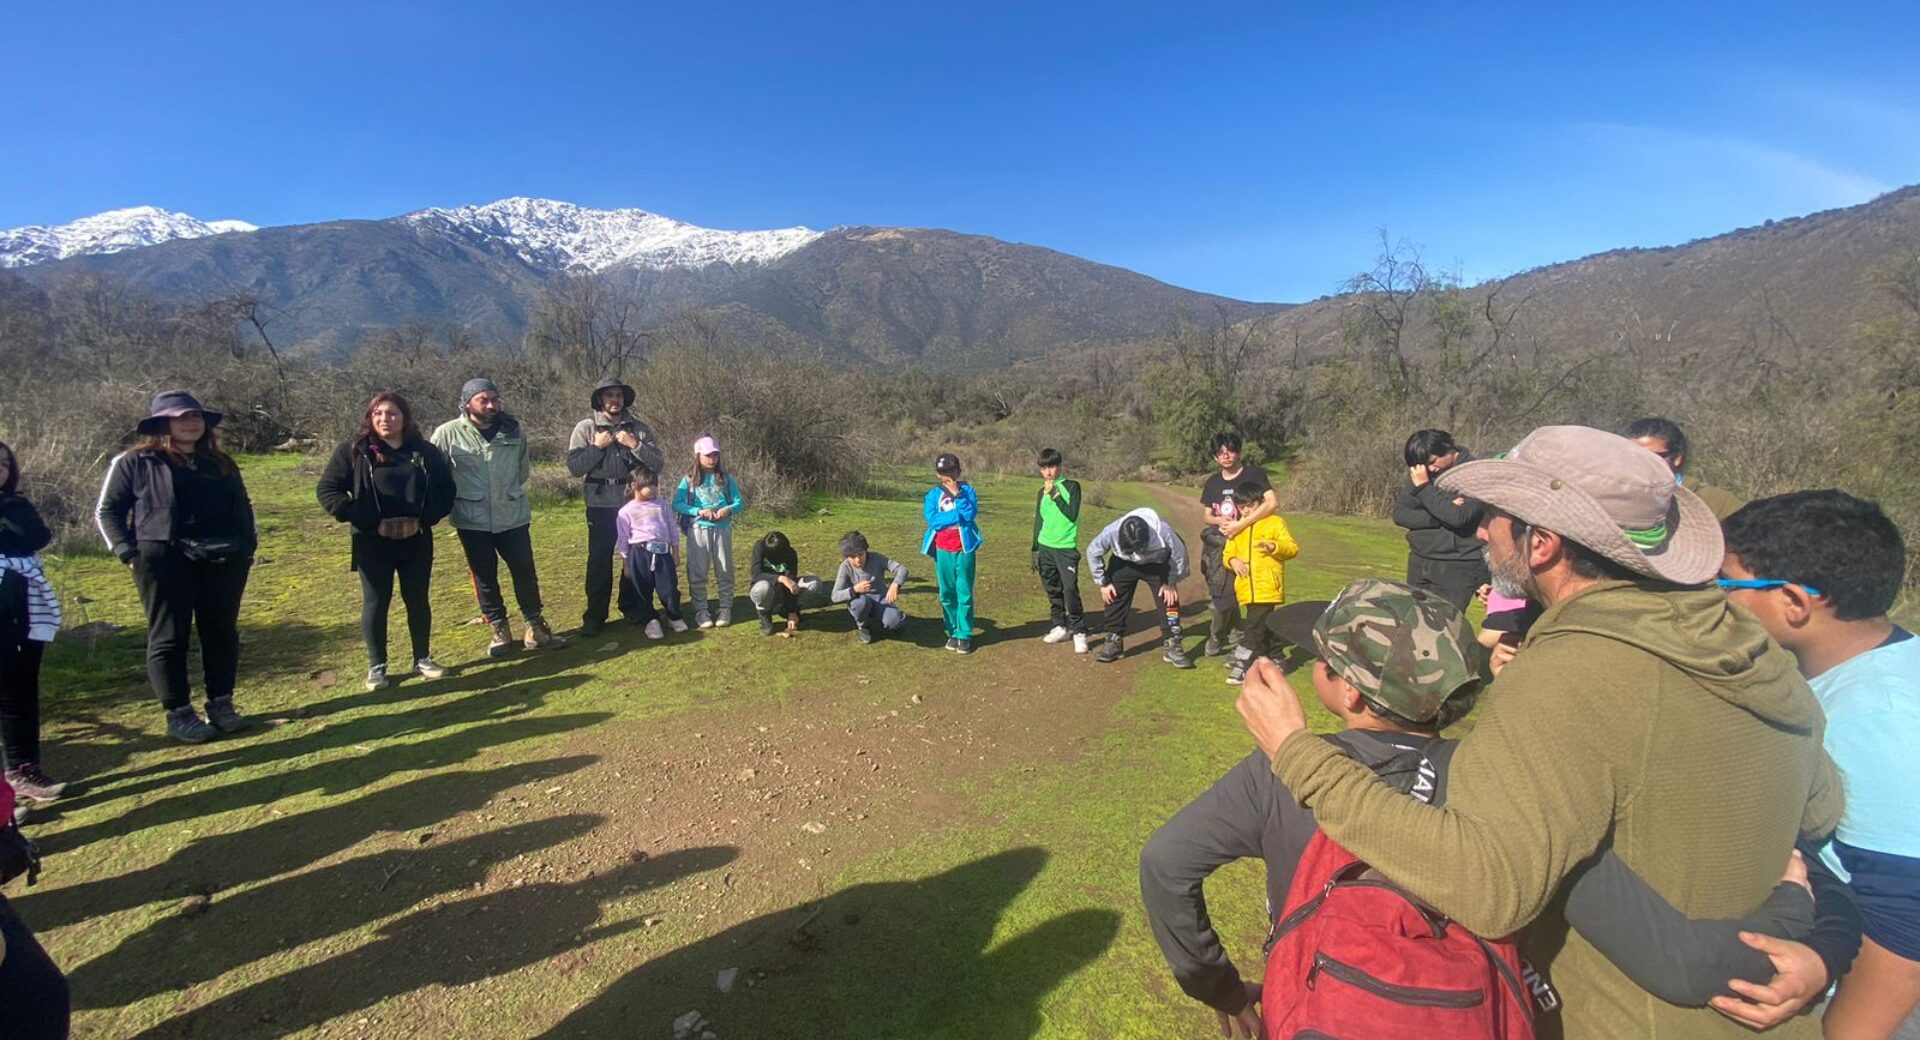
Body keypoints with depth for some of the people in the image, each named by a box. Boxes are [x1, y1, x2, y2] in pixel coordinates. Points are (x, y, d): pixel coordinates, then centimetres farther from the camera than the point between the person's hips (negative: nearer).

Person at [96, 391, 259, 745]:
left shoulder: (220, 463, 15)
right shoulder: (134, 463, 1)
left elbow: (242, 506, 23)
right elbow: (107, 511, 4)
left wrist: (248, 544, 10)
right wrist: (129, 553, -7)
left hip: (223, 561, 4)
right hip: (164, 562, -4)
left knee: (222, 633, 9)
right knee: (169, 638, 3)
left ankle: (221, 703, 19)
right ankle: (178, 714, 11)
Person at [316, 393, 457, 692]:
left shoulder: (426, 452, 3)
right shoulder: (353, 451, -4)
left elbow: (446, 489, 6)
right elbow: (327, 491, -6)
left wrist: (424, 519, -10)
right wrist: (370, 522, -14)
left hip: (417, 541, 2)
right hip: (373, 543, -2)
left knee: (418, 600, 11)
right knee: (375, 603, 6)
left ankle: (423, 659, 25)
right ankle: (376, 666, 19)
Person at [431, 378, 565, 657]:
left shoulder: (513, 430, 1)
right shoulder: (447, 433, -7)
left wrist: (508, 490, 12)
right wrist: (457, 495, 5)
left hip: (513, 516, 2)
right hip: (472, 520, -1)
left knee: (525, 572, 5)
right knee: (484, 577, 9)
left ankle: (535, 628, 18)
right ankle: (500, 630, 22)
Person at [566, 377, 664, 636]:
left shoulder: (639, 428, 2)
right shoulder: (585, 428, -1)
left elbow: (658, 464, -4)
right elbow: (574, 467, -6)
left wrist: (635, 445, -15)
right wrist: (597, 447, -14)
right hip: (601, 505, -2)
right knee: (599, 561, 2)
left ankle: (632, 608, 27)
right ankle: (595, 616, 12)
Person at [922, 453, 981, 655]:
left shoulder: (967, 490, 1)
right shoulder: (933, 494, 3)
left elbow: (970, 514, -13)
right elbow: (932, 520, -10)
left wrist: (957, 494, -16)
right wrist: (958, 515, -12)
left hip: (964, 549, -2)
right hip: (943, 550, 2)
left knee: (964, 594, -1)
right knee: (947, 594, 8)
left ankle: (965, 635, 6)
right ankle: (953, 632, 20)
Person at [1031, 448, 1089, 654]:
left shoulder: (1072, 486, -3)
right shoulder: (1042, 492, 11)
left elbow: (1072, 515, -12)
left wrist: (1056, 496, -19)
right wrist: (1035, 551, 16)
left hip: (1066, 548, -5)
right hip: (1045, 548, 5)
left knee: (1070, 589, -14)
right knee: (1052, 590, 8)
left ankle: (1079, 632, -6)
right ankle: (1060, 627, 19)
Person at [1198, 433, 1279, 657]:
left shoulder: (1253, 474, -8)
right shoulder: (1212, 483, 9)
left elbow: (1273, 503, -21)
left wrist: (1240, 524, -25)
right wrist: (1219, 521, -10)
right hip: (1215, 541, 5)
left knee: (1222, 595, -7)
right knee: (1222, 592, 8)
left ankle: (1216, 637, 15)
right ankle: (1235, 631, 31)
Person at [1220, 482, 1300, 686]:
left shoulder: (1275, 522, 0)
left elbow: (1292, 548, -5)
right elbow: (1228, 552, 16)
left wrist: (1274, 546, -23)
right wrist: (1233, 561, -6)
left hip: (1267, 589, -5)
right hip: (1247, 590, 5)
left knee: (1253, 628, -11)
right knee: (1261, 628, 17)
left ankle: (1242, 665, -7)